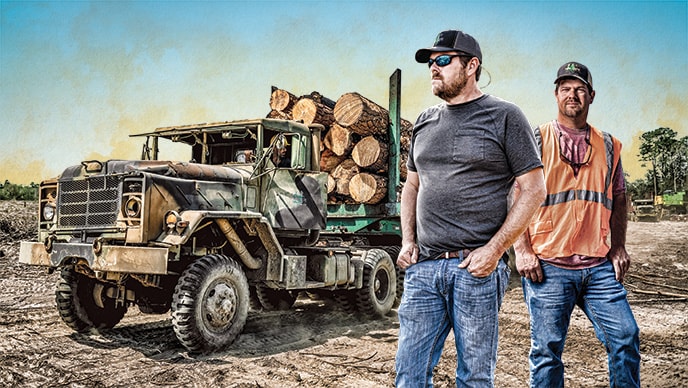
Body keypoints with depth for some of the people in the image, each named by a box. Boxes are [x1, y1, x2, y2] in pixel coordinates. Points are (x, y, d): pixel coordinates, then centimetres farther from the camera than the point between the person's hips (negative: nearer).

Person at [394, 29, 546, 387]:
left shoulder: (504, 117, 0)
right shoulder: (425, 122, 16)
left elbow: (534, 190, -3)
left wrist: (493, 250, -12)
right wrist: (407, 241, 8)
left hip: (476, 268, -4)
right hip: (423, 267, 5)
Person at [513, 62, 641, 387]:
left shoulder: (608, 146, 14)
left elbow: (618, 199, 21)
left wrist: (618, 247, 9)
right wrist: (522, 250, -9)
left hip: (599, 266, 3)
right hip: (547, 266, -3)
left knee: (625, 336, 1)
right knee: (547, 349, 1)